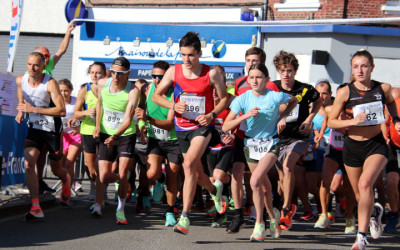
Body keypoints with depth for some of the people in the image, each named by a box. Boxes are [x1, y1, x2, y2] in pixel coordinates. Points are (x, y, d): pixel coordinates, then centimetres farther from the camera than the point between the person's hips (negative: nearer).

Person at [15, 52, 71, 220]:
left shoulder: (50, 83, -22)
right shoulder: (20, 80, -6)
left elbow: (61, 111, -28)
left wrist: (33, 109, -31)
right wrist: (21, 112, 1)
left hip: (53, 129, -3)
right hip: (34, 128, 3)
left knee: (56, 170, 12)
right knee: (28, 164, -19)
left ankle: (66, 180, 51)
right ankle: (36, 208, -17)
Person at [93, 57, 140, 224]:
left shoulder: (133, 91, -19)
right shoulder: (102, 84, -6)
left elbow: (128, 119, -26)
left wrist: (115, 136, -41)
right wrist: (98, 126, 6)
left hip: (126, 135, -3)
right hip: (106, 135, 3)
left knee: (122, 175, -13)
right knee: (103, 178, -5)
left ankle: (121, 209, 9)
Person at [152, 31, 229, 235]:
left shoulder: (211, 74, -8)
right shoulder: (173, 71, -2)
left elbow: (224, 98, 3)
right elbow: (156, 96, 6)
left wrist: (212, 114, -14)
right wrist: (173, 106, -12)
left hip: (202, 126, -4)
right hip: (182, 127, 4)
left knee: (189, 164, -25)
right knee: (196, 172, 14)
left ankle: (184, 217, -25)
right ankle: (215, 190, 51)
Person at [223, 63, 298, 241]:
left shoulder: (275, 96, -12)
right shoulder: (243, 99, -10)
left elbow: (294, 101, 12)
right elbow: (225, 127, -14)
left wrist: (283, 117, -3)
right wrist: (245, 116, -26)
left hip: (270, 144, -3)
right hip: (250, 144, 3)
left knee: (255, 181, -22)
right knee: (264, 185, 15)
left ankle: (259, 224, -10)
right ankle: (272, 216, 41)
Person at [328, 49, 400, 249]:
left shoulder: (383, 88, -4)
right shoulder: (345, 92, -9)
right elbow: (331, 121, -4)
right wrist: (352, 121, -20)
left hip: (376, 145, -2)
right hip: (352, 146, 2)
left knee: (365, 183, -27)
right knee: (359, 194, 13)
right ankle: (374, 211, 51)